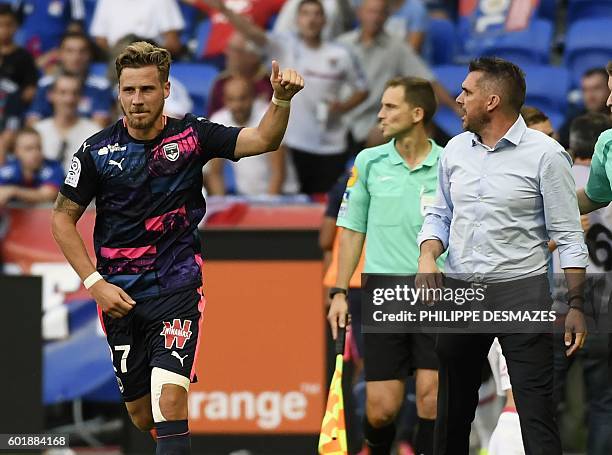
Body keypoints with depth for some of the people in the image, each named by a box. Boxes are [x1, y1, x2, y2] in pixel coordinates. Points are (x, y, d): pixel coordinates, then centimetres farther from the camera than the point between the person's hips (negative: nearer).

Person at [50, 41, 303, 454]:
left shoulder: (191, 135, -4)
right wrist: (95, 283, -4)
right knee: (140, 411, 10)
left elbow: (263, 140, -13)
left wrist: (281, 100, -34)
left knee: (170, 399, -21)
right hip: (120, 295, 2)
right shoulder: (98, 151, -3)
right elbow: (63, 219, 5)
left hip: (176, 290, -2)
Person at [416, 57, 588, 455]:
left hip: (521, 289, -5)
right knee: (453, 408, 12)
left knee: (537, 410, -10)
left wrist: (576, 305, -9)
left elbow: (568, 235, -5)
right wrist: (428, 256, -2)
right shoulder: (456, 149, 10)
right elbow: (440, 214, 19)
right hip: (460, 290, 5)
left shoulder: (545, 154, -6)